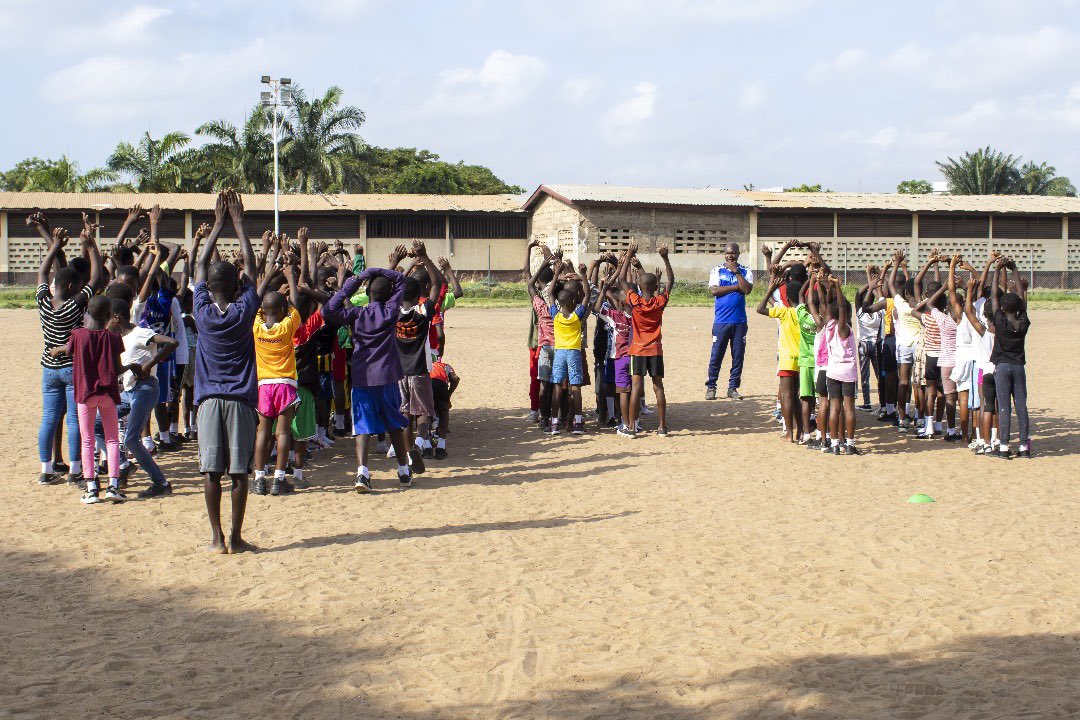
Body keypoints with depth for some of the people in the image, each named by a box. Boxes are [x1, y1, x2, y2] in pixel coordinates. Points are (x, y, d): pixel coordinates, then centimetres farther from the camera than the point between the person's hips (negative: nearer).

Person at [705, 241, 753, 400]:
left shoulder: (745, 271, 8)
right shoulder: (717, 271, 6)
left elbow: (747, 289, -9)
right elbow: (714, 290, -9)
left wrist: (736, 272, -9)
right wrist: (736, 287, -8)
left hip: (739, 321, 1)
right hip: (721, 320, -1)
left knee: (738, 355, 4)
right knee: (716, 354, -1)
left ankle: (733, 387, 13)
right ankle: (711, 387, 8)